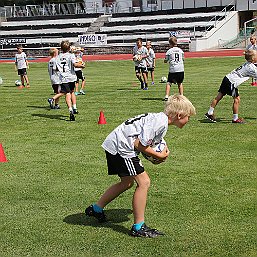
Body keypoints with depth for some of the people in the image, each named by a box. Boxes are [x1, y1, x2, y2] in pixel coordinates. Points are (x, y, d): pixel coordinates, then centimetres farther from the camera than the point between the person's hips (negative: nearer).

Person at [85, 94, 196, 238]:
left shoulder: (160, 119, 12)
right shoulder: (160, 123, -19)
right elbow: (139, 144, -19)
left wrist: (160, 152, 2)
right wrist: (159, 155, -6)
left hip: (114, 145, 11)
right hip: (121, 147, -11)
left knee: (127, 183, 24)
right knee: (144, 182, -10)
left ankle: (96, 209, 37)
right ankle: (139, 227, -3)